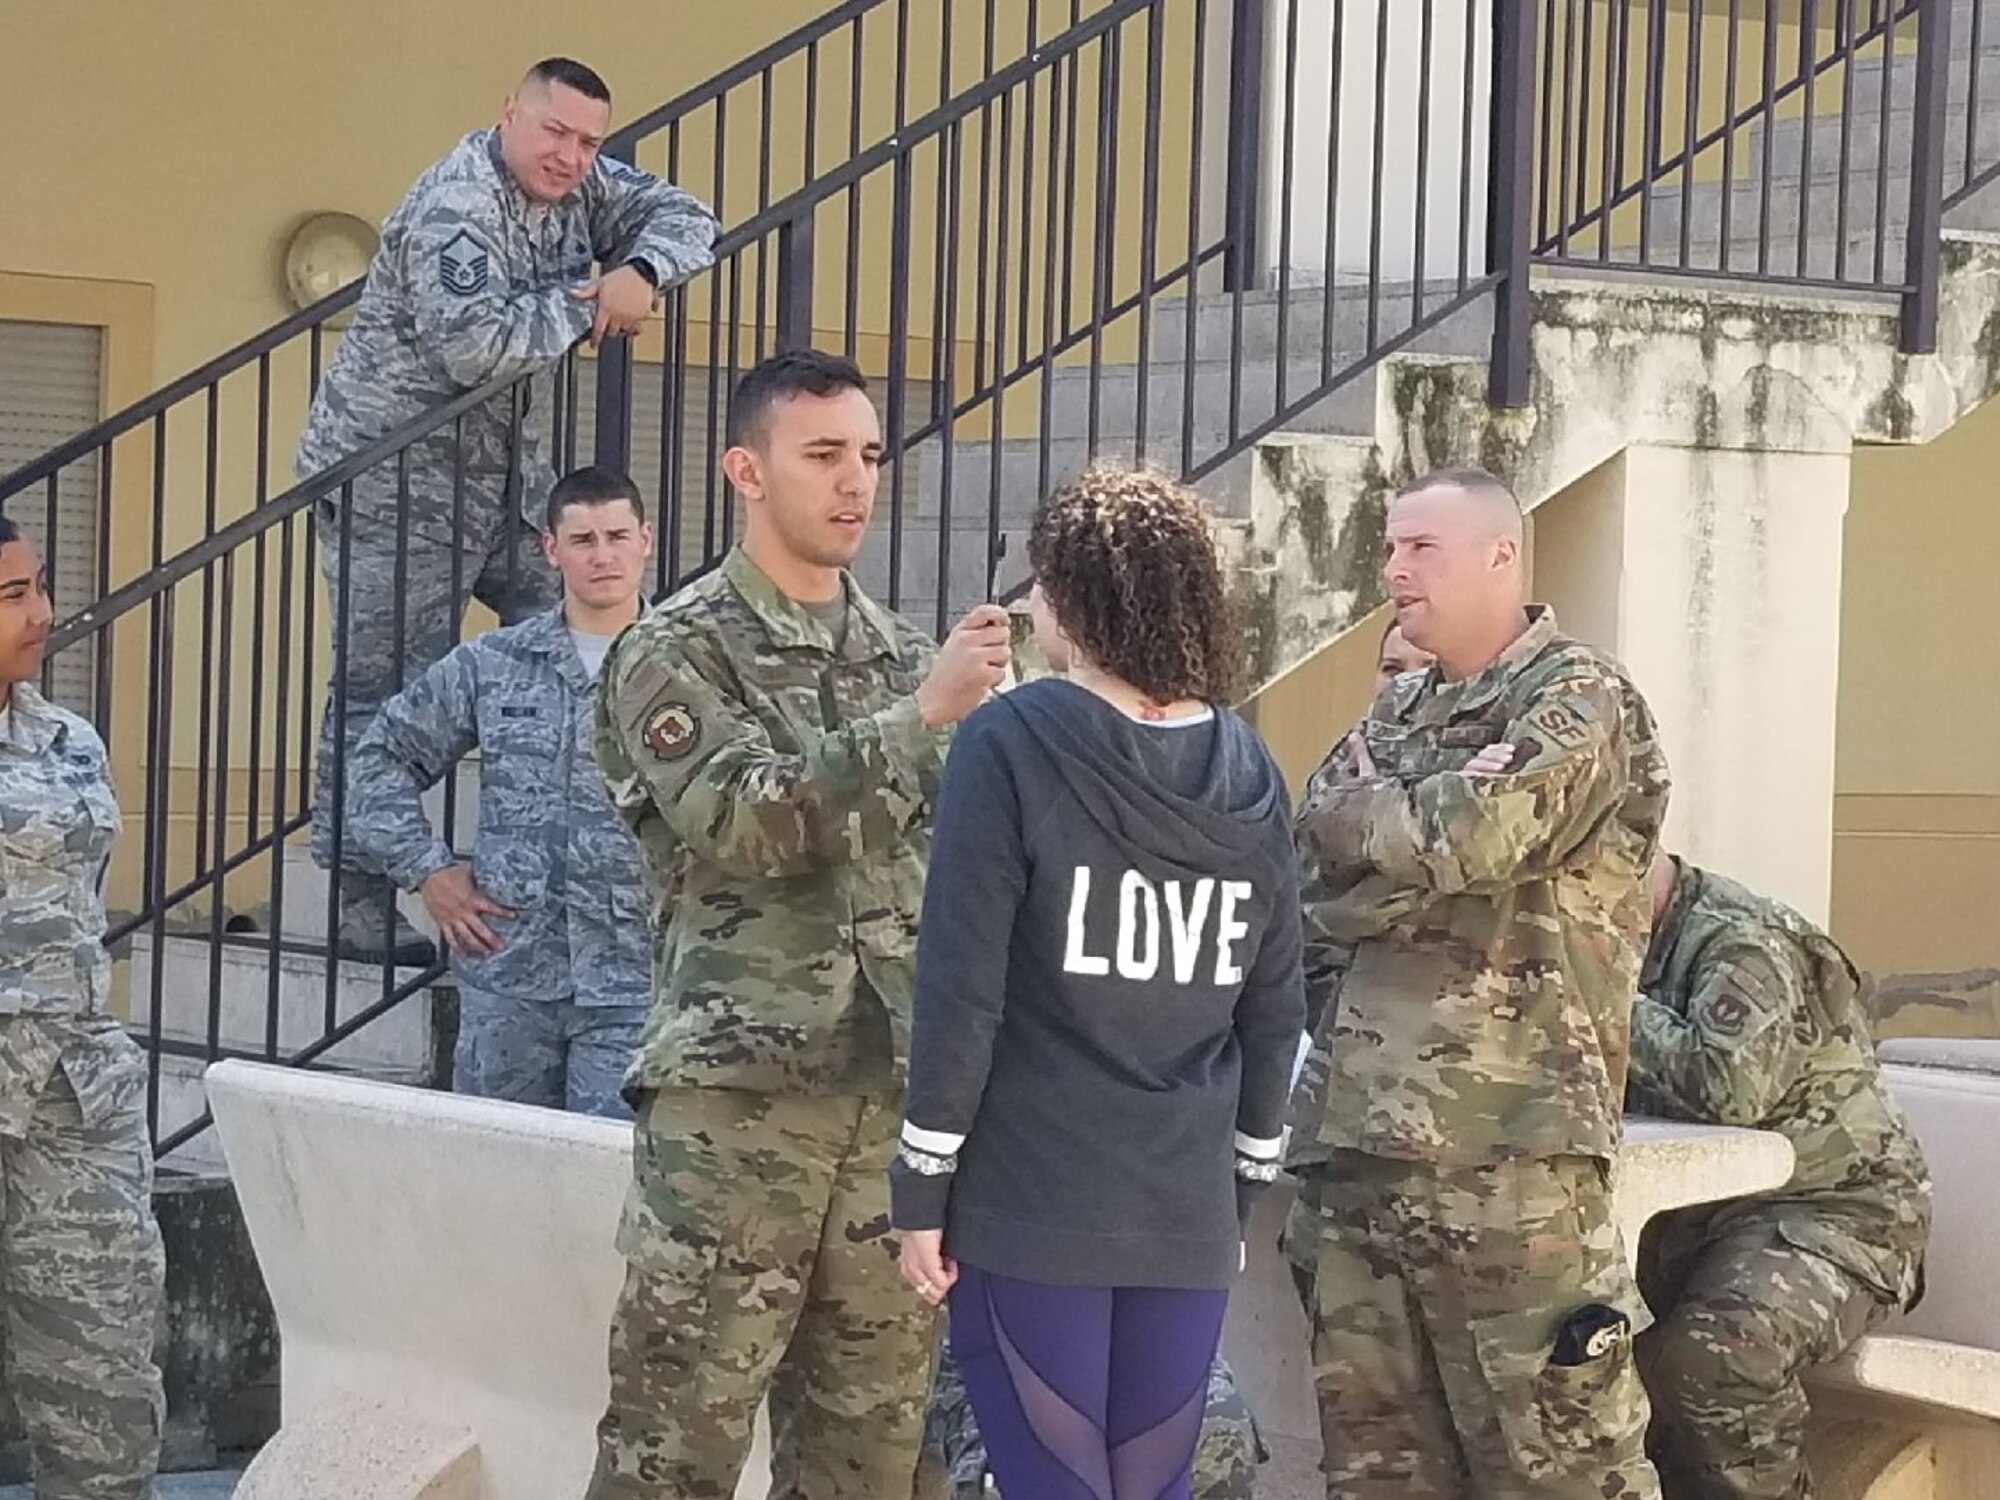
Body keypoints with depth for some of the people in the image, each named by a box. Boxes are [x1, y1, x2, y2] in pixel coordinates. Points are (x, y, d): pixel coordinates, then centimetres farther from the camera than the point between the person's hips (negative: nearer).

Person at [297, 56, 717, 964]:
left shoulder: (574, 189, 5)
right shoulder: (455, 209, -21)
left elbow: (683, 220, 10)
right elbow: (476, 346, -33)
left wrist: (639, 273, -12)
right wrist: (580, 306, -17)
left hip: (502, 466, 9)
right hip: (393, 476, -9)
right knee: (383, 690, -6)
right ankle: (360, 910, -3)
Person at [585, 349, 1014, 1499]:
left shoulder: (906, 652, 15)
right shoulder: (679, 652, -1)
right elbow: (740, 824, -18)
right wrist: (918, 717, -24)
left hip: (897, 1096, 5)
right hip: (738, 1097, -5)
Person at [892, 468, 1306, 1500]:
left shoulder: (1010, 746, -9)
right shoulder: (1250, 774, 6)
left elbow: (960, 990, -12)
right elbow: (1273, 1013, 9)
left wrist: (923, 1186, -5)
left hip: (1030, 1208, -4)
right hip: (1191, 1219, 4)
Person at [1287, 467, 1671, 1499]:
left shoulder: (1579, 700, -3)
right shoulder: (1396, 712, 20)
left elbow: (1469, 839, -18)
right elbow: (1314, 880, 8)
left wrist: (1359, 817, 1)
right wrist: (1424, 824, -8)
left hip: (1506, 1148, -7)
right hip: (1351, 1138, 8)